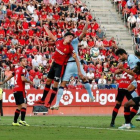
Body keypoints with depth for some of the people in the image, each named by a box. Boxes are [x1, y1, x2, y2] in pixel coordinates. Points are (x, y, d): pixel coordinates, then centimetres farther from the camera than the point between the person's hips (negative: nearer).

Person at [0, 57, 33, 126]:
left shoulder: (16, 69, 18)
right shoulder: (23, 69, -6)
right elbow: (23, 79, -19)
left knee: (19, 107, 14)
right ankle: (22, 120, -28)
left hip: (15, 90, 9)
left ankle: (15, 122, 13)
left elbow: (10, 76, 27)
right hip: (20, 90, -9)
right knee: (24, 104, -15)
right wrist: (29, 82, -4)